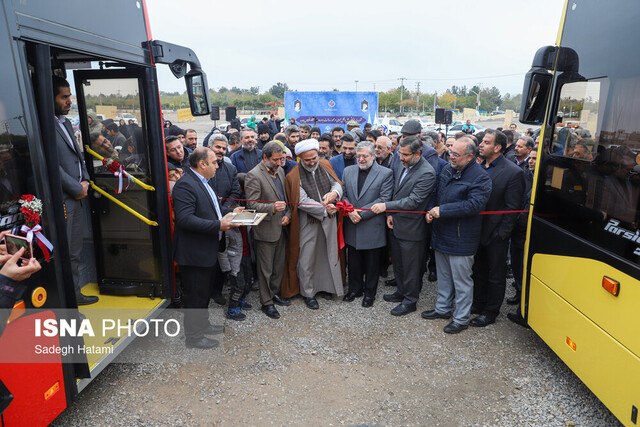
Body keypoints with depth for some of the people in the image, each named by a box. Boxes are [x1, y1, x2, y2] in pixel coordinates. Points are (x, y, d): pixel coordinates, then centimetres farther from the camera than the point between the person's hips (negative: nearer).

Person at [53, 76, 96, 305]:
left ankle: (75, 293, 31)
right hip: (61, 200, -9)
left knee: (75, 252, 18)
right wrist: (76, 188, -11)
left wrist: (85, 180, 3)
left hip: (76, 197, 9)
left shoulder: (66, 123, 15)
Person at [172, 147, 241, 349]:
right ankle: (193, 337, 20)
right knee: (195, 295, 4)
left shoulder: (202, 182, 12)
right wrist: (217, 225, -27)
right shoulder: (185, 185, -21)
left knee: (203, 292, 24)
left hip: (207, 250, 10)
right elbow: (185, 219, -29)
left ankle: (202, 324, 41)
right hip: (194, 253, -10)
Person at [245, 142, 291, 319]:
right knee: (266, 269, 5)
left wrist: (287, 214, 2)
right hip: (265, 229, -7)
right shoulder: (254, 175, -15)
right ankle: (267, 303, 20)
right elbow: (252, 205, -18)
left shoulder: (280, 171, 9)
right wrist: (272, 208, -32)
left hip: (280, 227, 7)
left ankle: (274, 293, 38)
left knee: (279, 265, 19)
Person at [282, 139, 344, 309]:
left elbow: (337, 183, 0)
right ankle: (308, 293, 20)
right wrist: (324, 209, -21)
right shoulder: (293, 176, -13)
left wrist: (334, 192, -23)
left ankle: (328, 285, 35)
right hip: (308, 222, -4)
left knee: (329, 253, 15)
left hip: (328, 219, 4)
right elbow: (302, 202, -17)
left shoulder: (325, 165, 2)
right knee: (307, 258, 4)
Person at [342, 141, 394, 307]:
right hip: (352, 227, 4)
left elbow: (384, 199, -13)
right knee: (353, 262, 16)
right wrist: (350, 211, -11)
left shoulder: (385, 173, -7)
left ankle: (369, 293, 28)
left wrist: (361, 213, -18)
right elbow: (343, 195, 9)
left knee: (372, 264, 10)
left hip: (373, 228, -4)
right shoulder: (348, 171, 8)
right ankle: (355, 289, 35)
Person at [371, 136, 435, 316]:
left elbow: (413, 201, -25)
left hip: (411, 229, -8)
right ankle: (401, 292, 41)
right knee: (398, 263, 22)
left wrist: (386, 206, -26)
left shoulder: (427, 173, -21)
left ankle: (410, 301, 25)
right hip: (396, 225, 8)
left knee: (411, 267, 8)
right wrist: (390, 214, 3)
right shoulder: (405, 166, 5)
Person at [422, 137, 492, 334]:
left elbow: (474, 205, -26)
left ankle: (461, 319, 22)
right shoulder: (447, 169, 7)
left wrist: (442, 211, -24)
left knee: (461, 280, 6)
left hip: (461, 240, -7)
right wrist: (432, 211, -1)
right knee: (444, 276, 21)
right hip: (441, 235, 8)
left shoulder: (480, 177, -16)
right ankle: (443, 308, 39)